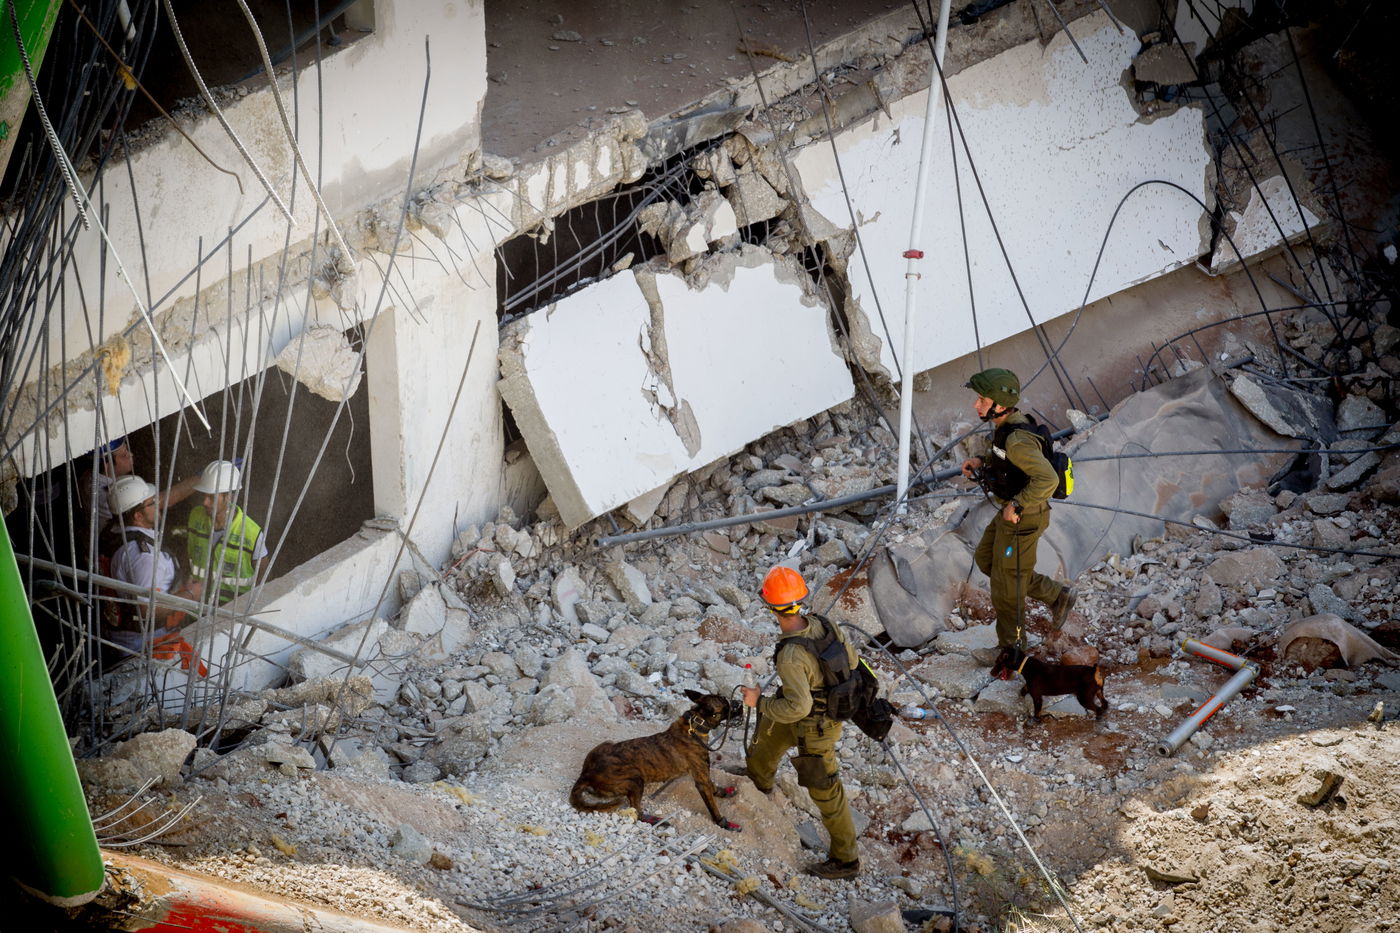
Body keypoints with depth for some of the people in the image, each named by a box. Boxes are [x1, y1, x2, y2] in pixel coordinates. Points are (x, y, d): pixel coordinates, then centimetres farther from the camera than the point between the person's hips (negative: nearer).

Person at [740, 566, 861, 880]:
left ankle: (845, 860, 27)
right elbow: (851, 661, -3)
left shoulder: (790, 656, -40)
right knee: (770, 730, 34)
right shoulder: (824, 624, -17)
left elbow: (798, 707, -37)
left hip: (815, 726, -9)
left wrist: (759, 701, -23)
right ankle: (759, 777, 65)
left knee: (824, 791, 10)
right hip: (834, 705, 9)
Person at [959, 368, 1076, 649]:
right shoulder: (1007, 424, -2)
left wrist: (1016, 507, -27)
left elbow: (1047, 480, -36)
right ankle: (1056, 596, 29)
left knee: (1006, 583, 8)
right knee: (985, 561, 23)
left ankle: (1010, 645, 30)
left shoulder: (1017, 440, -32)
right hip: (1011, 511, 10)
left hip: (1022, 519, -10)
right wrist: (981, 461, 2)